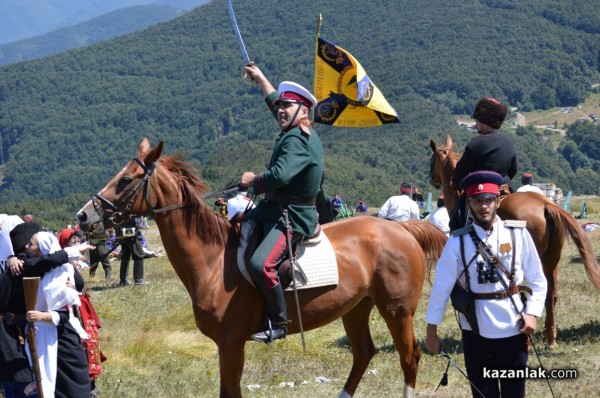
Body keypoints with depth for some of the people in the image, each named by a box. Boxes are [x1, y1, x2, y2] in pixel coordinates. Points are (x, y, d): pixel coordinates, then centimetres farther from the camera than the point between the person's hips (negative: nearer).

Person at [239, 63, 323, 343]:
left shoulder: (297, 139, -19)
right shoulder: (297, 131, 11)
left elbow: (280, 175, -33)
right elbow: (276, 102, 31)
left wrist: (254, 180, -15)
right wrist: (261, 78, 41)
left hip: (292, 218, -11)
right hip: (275, 209, 11)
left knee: (261, 264, -31)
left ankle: (278, 323, -20)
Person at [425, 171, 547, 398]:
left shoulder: (518, 234, -3)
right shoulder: (458, 242, -5)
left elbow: (537, 281, 3)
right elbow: (442, 287, -2)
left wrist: (532, 313, -10)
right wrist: (431, 331, -1)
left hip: (513, 329, 0)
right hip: (476, 331, 0)